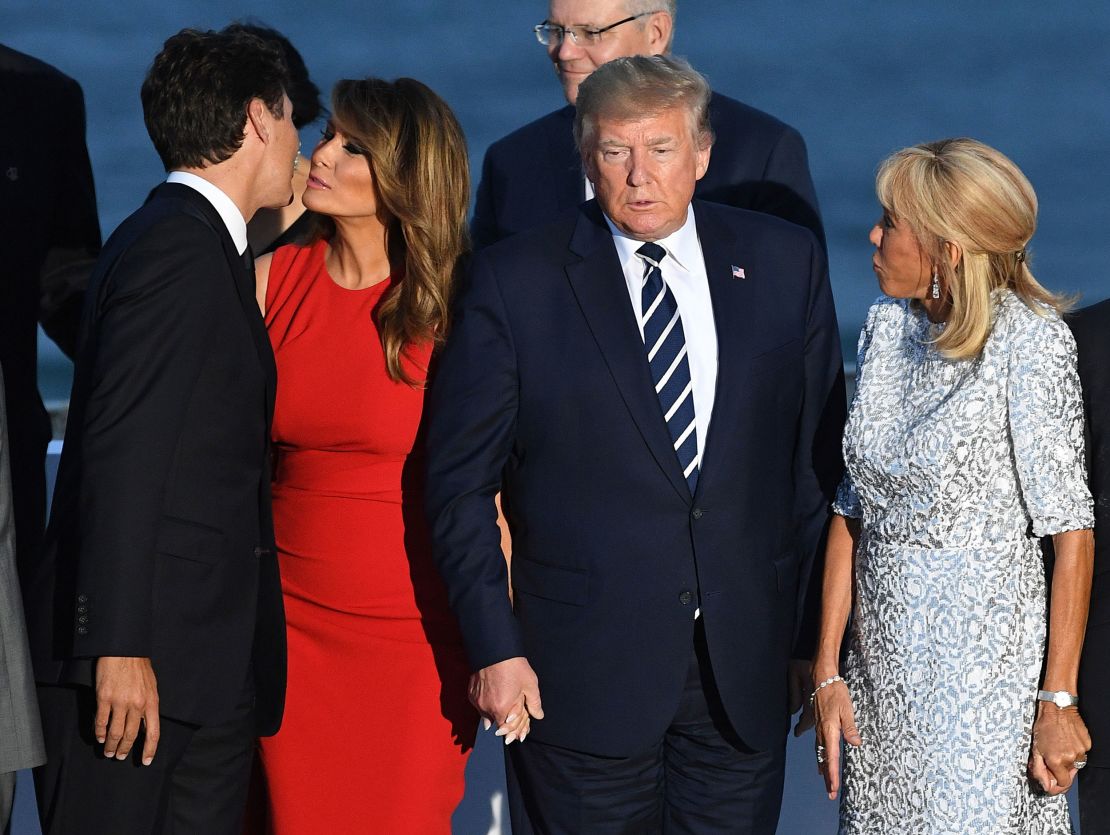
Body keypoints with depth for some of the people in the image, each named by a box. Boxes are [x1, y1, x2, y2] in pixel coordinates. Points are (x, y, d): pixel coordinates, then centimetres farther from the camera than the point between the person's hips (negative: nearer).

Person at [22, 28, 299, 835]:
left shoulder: (208, 251, 19)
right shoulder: (173, 248, -12)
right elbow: (121, 456, -19)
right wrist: (119, 647, -23)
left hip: (211, 664, 10)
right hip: (137, 656, -10)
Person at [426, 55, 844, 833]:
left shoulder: (784, 263, 4)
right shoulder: (516, 282, -3)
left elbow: (820, 456, 8)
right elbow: (461, 482, -1)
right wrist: (494, 648, -7)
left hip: (745, 670, 2)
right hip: (582, 669, -2)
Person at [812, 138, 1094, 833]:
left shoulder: (1027, 340, -14)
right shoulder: (887, 325, 5)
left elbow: (1069, 528, -14)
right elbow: (853, 509, 8)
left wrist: (1059, 700, -17)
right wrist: (828, 671, 4)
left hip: (983, 669, -6)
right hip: (882, 663, 6)